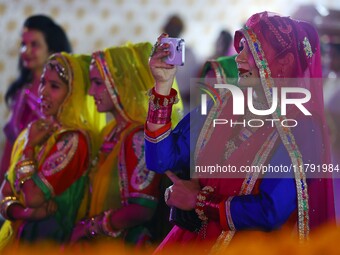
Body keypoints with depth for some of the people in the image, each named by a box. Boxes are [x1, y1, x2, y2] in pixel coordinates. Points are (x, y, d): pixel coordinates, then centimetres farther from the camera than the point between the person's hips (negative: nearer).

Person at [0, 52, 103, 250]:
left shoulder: (73, 140, -15)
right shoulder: (35, 132, 8)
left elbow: (33, 197, -19)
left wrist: (29, 147, -10)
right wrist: (18, 210, -13)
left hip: (49, 239, -7)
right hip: (17, 235, 7)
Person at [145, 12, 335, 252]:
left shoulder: (301, 129, -10)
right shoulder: (222, 107, 7)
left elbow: (271, 213, -18)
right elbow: (161, 160, 2)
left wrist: (199, 202, -7)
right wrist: (163, 84, -4)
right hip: (194, 238, 4)